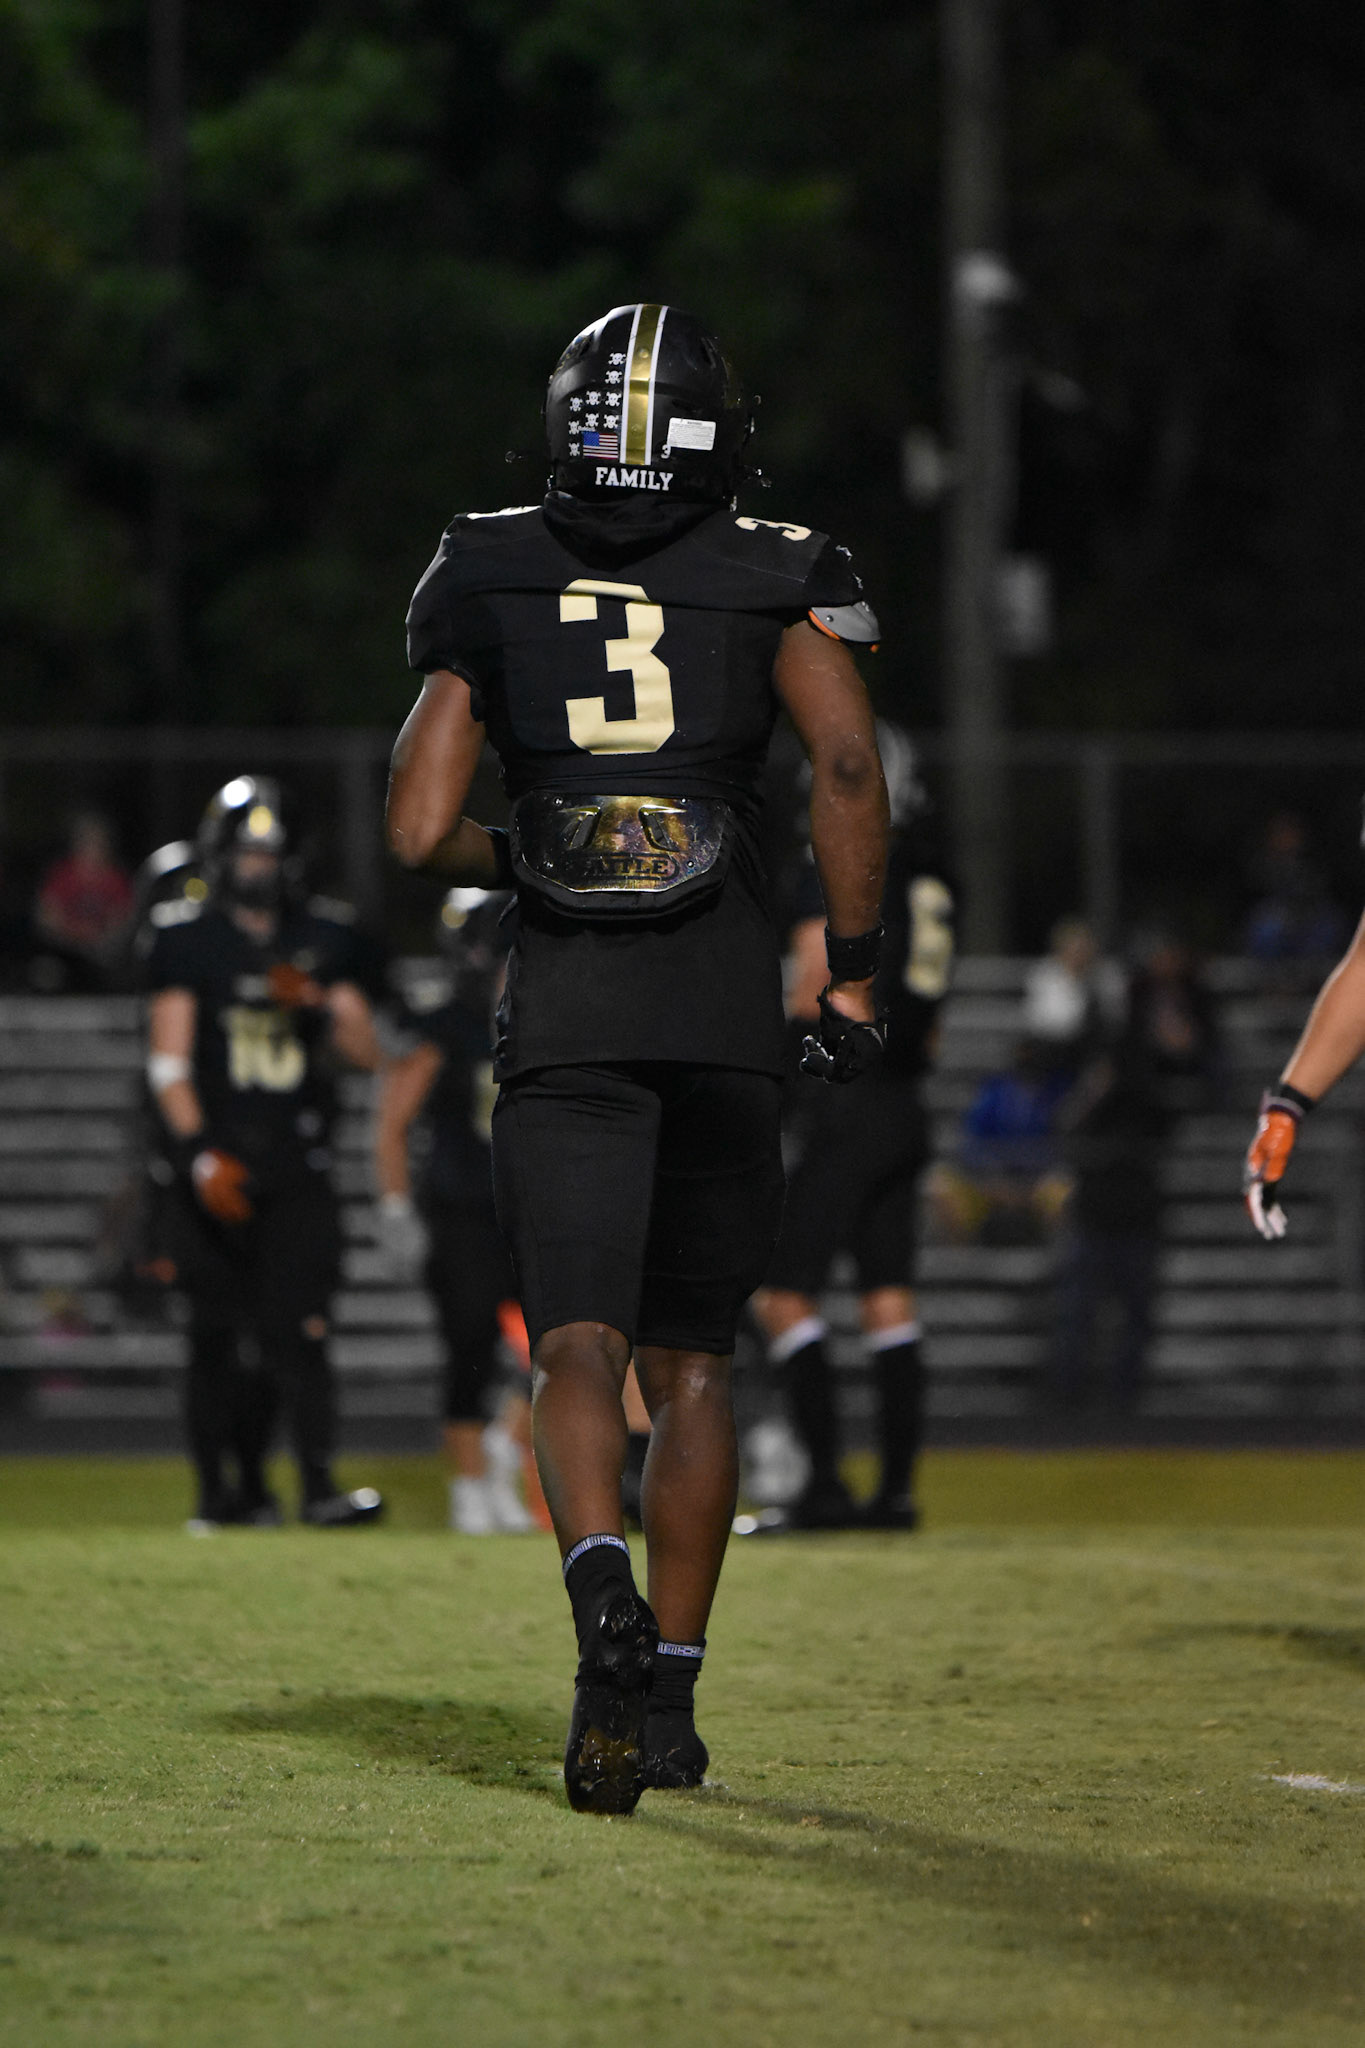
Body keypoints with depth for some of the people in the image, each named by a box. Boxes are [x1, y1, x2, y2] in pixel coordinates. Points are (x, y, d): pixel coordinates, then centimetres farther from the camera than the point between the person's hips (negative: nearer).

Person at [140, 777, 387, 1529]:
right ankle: (219, 1487, 10)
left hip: (296, 1163, 2)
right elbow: (169, 1059, -4)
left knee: (297, 1326, -8)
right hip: (218, 1159, -2)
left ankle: (319, 1485, -11)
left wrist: (318, 1006, -8)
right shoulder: (187, 939, 2)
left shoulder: (319, 943, 12)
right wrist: (201, 1155, -15)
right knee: (222, 1337, 1)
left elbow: (367, 1051, 11)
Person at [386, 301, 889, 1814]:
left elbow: (420, 833, 2)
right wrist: (851, 971, -3)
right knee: (690, 1367, 13)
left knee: (578, 1357, -7)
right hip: (726, 1007, 1)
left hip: (562, 1009, 0)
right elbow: (846, 764, -12)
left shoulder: (487, 587, 6)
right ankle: (670, 1696, 13)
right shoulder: (777, 581, 3)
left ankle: (605, 1601, -35)